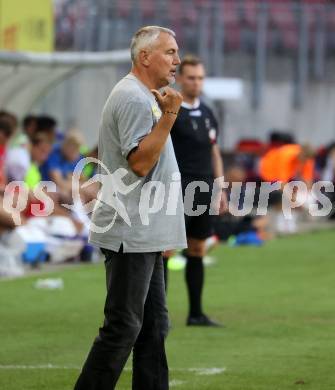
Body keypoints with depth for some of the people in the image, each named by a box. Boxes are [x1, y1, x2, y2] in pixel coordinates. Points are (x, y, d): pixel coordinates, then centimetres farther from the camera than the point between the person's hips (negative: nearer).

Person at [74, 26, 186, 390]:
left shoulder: (143, 97, 19)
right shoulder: (134, 98, -15)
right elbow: (140, 162, -22)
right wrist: (169, 116, -24)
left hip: (144, 236, 11)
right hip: (131, 235, -11)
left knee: (153, 326, 10)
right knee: (122, 328, -10)